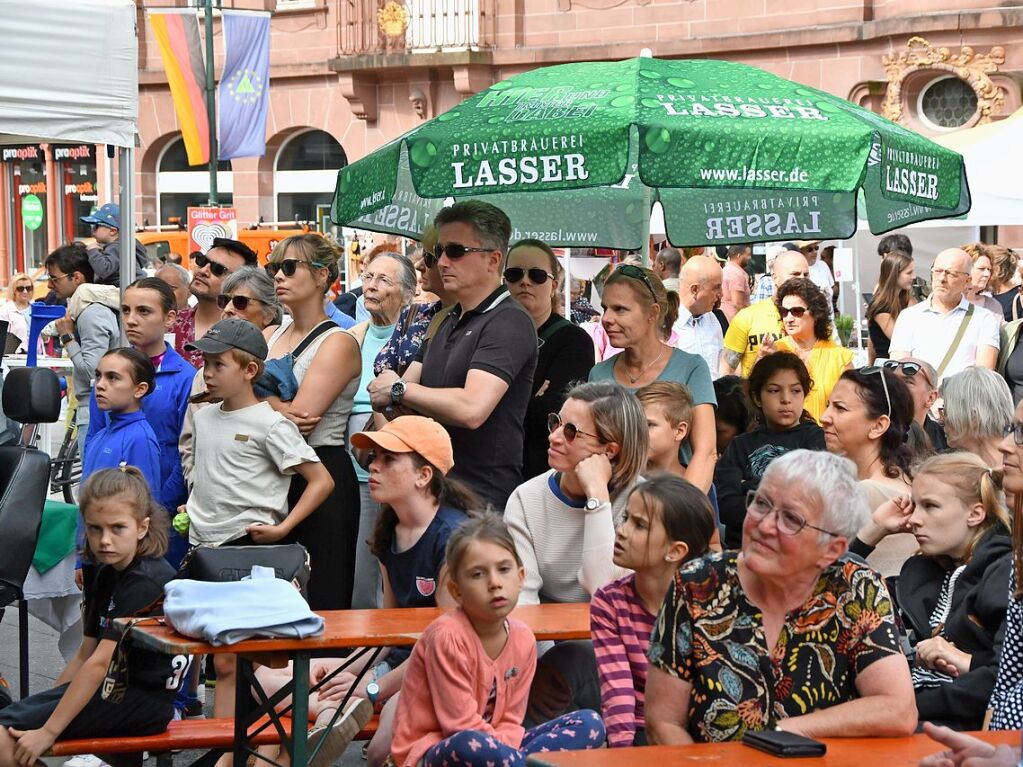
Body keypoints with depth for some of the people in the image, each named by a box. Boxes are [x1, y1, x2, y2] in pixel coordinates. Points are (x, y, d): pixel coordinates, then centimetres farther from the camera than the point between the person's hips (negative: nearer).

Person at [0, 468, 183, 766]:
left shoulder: (145, 582, -18)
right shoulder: (106, 576, 14)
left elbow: (100, 663, -22)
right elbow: (85, 655, 17)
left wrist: (47, 732, -23)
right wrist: (46, 702, 8)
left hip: (141, 701, -10)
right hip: (113, 687, 10)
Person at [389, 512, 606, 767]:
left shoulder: (522, 639, -1)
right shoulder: (447, 636, -20)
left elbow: (509, 721, 2)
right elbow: (461, 724, -19)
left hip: (496, 743, 7)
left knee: (589, 724, -4)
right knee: (470, 746, -42)